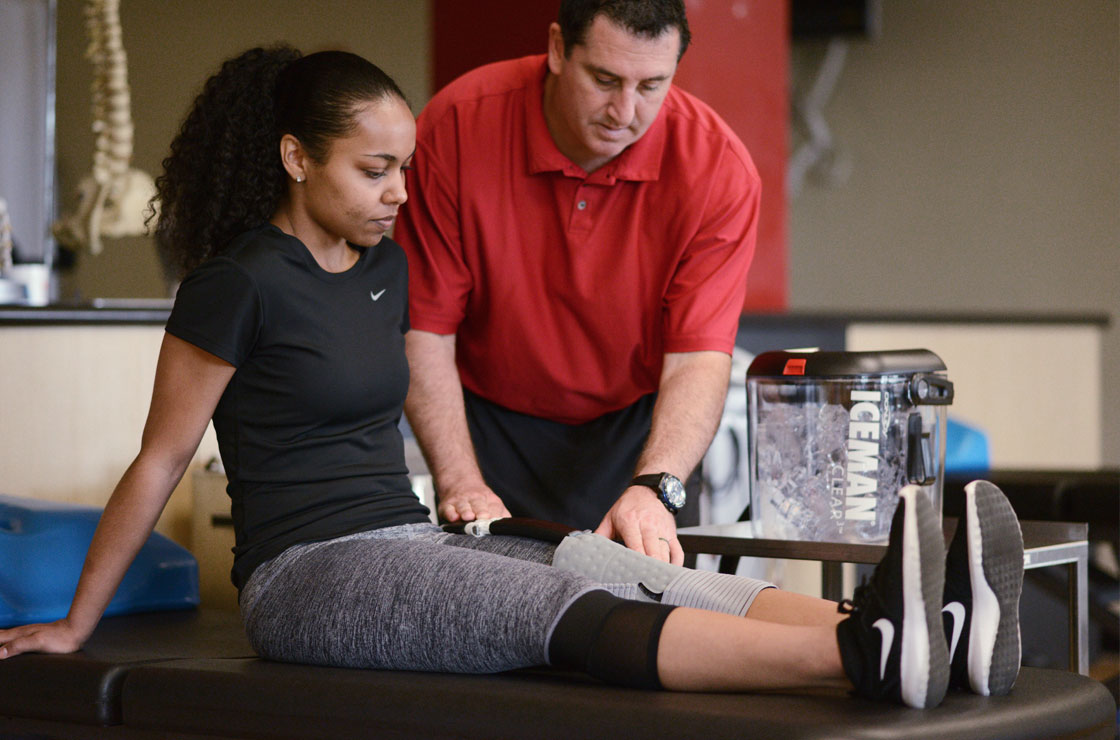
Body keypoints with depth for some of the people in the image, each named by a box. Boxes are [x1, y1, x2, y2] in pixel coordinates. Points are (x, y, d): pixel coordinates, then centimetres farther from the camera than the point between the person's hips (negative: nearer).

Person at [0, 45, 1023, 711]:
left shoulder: (383, 266, 16)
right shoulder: (242, 282, -7)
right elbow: (160, 461, -2)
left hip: (412, 543, 8)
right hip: (308, 575, -7)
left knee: (649, 581, -20)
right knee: (576, 612, -32)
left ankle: (905, 627, -42)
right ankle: (865, 656, -53)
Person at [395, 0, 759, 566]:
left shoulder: (717, 167, -21)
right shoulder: (457, 126, -21)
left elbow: (700, 356, -23)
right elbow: (424, 328, -16)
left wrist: (654, 488, -40)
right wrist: (460, 481, -25)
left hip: (639, 426, 0)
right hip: (491, 423, 0)